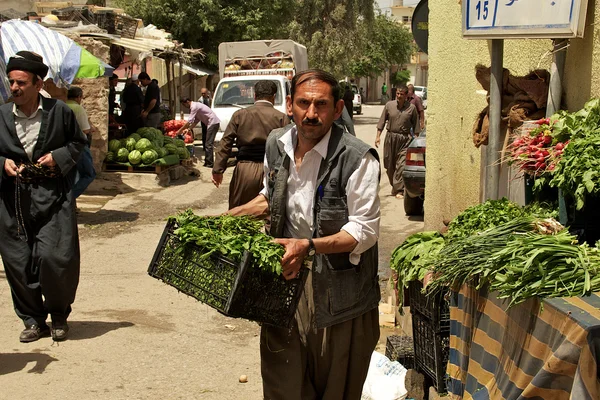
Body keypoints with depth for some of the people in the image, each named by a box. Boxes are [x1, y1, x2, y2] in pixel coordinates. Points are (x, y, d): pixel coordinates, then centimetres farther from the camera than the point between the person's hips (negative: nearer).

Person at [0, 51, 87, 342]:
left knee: (54, 257, -8)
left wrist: (59, 157, -7)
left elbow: (78, 142, 10)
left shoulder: (59, 111, -2)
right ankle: (33, 319, 23)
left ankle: (59, 315, 18)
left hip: (53, 197, -2)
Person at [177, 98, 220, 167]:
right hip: (213, 123, 10)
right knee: (208, 143, 13)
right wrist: (189, 129, 12)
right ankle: (207, 162, 17)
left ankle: (210, 163, -10)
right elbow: (196, 120, 20)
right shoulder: (195, 106, 17)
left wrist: (180, 130, -12)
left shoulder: (194, 107, -15)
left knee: (209, 144, -10)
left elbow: (189, 121, -19)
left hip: (213, 122, -10)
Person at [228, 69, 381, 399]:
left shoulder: (358, 159, -17)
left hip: (338, 288, -5)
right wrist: (234, 215, 9)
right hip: (287, 277, 5)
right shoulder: (276, 144, 4)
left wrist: (308, 246, -29)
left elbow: (365, 231, -19)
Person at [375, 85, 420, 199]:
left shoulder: (411, 108, 0)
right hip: (390, 137, 2)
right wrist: (378, 136, 2)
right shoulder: (389, 105, 3)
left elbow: (416, 126, 5)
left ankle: (398, 190, -9)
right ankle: (394, 185, 29)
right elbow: (382, 121, 8)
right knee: (389, 165, 9)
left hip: (405, 139, -2)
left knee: (401, 165, -11)